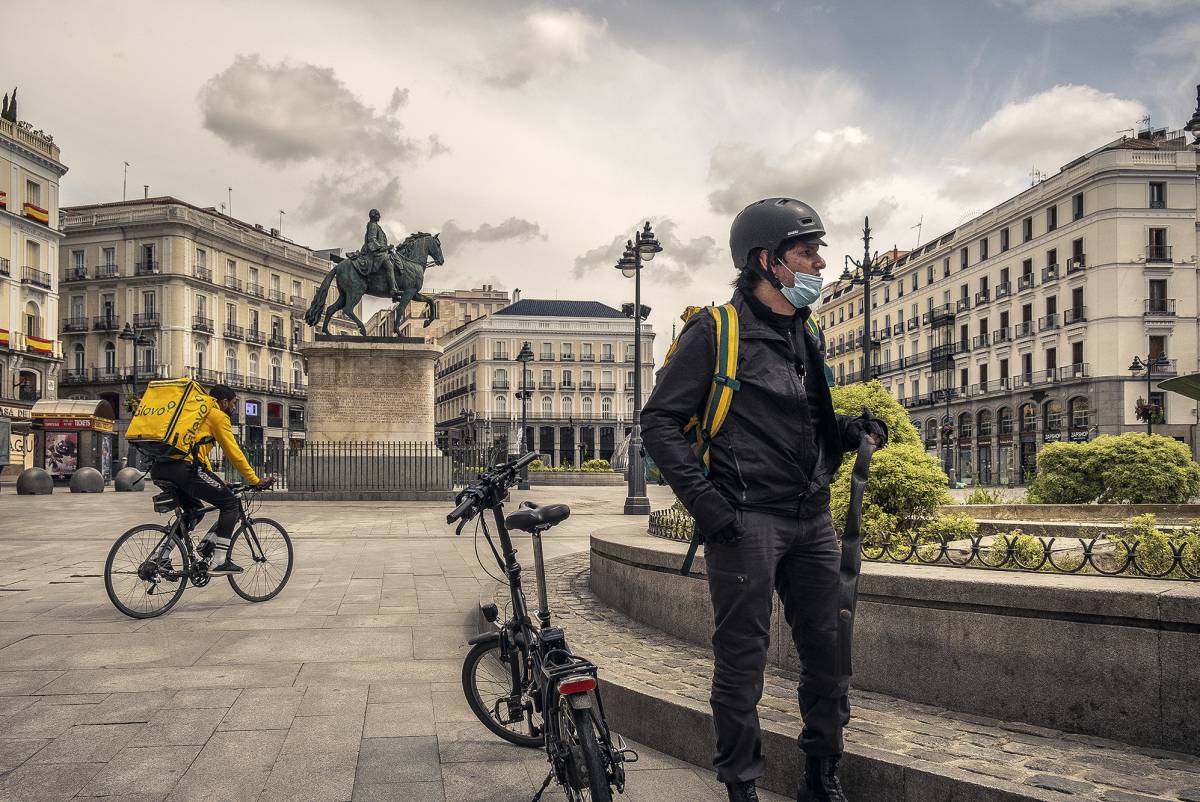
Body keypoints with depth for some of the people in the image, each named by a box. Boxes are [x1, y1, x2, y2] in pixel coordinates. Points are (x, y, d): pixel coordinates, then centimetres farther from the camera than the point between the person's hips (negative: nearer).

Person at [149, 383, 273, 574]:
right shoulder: (218, 416, 6)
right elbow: (234, 453, 3)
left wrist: (215, 481, 41)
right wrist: (256, 481, 8)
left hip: (159, 470, 9)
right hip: (183, 468, -9)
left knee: (194, 509, 29)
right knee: (231, 503, 2)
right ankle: (220, 561, -5)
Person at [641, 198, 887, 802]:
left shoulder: (808, 338, 17)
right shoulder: (715, 331, -5)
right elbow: (660, 420, -8)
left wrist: (854, 430, 5)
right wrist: (704, 501, -16)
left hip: (812, 520, 7)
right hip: (746, 520, -7)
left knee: (829, 654, 12)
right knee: (742, 662, 0)